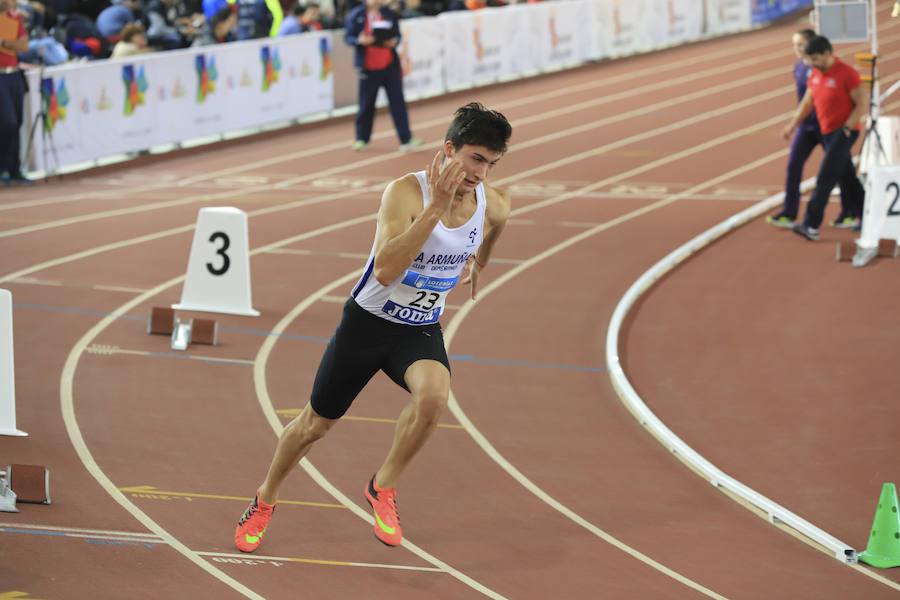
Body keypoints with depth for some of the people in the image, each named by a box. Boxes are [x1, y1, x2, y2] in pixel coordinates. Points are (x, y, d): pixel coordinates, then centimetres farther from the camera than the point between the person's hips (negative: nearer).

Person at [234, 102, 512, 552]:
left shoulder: (494, 205, -11)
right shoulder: (405, 192, -26)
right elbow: (385, 271, -40)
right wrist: (436, 207, -44)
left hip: (421, 332, 3)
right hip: (367, 323, -3)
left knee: (434, 394, -32)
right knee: (316, 423, 12)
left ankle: (383, 486, -8)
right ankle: (265, 501, 40)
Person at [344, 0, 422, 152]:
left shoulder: (389, 14, 3)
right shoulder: (356, 15, -2)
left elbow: (397, 34, 13)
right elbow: (348, 37, 0)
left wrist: (394, 41, -10)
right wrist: (360, 41, -20)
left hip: (389, 65, 1)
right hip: (368, 68, -1)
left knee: (398, 102, -4)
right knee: (366, 105, 8)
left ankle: (406, 140, -4)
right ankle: (361, 138, 28)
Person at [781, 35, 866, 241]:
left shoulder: (847, 73, -15)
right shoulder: (815, 74, 7)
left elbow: (861, 104, -13)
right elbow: (807, 102, 16)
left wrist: (846, 128, -18)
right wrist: (793, 124, 7)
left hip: (844, 133, -8)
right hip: (827, 132, 8)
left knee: (825, 178, -14)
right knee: (847, 178, 14)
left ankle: (812, 226, -17)